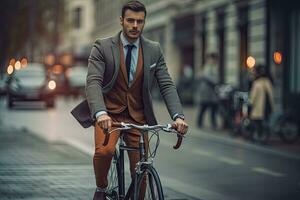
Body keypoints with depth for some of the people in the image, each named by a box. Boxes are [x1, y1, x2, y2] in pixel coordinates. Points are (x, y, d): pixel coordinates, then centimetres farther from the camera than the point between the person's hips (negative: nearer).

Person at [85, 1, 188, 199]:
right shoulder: (102, 47, -7)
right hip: (109, 113, -2)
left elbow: (167, 85, -4)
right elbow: (93, 82, -18)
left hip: (138, 116, 3)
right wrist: (100, 113, -36)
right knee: (104, 151, -30)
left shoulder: (154, 50, 1)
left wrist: (178, 116, -21)